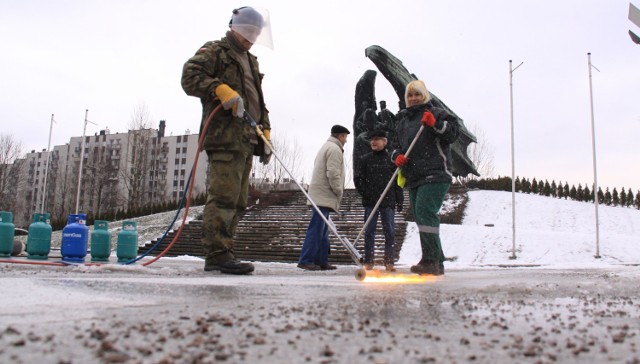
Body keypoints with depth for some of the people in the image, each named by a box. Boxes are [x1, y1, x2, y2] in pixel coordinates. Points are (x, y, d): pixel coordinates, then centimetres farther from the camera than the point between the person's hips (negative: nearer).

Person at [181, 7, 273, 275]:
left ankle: (216, 256, 11)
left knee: (237, 201, 7)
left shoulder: (251, 62, 31)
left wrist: (265, 132, 18)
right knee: (224, 195, -16)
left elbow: (259, 103, 30)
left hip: (247, 140, 9)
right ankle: (218, 253, -14)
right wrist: (221, 89, -22)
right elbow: (190, 76, -10)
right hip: (225, 135, -9)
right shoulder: (214, 51, 6)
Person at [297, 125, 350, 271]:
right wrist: (339, 192, -7)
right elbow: (333, 174, -18)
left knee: (322, 230, 9)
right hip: (324, 195, -11)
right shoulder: (334, 149, -8)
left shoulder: (326, 147, 25)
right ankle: (305, 260, -11)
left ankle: (321, 260, 11)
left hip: (320, 195, 11)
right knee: (316, 229, -11)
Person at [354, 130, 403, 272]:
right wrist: (365, 194, -4)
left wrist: (399, 201, 3)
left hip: (388, 201, 0)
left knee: (390, 232, 0)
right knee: (369, 232, 3)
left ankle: (389, 261, 8)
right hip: (370, 202, 0)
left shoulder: (391, 160, 6)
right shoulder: (365, 159, 6)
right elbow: (357, 178, 7)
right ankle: (368, 261, 10)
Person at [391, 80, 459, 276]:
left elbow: (453, 132, -8)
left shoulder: (435, 113, 2)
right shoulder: (402, 120, 21)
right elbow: (397, 145, 23)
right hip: (413, 178, 8)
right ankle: (437, 263, 19)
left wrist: (435, 124, -23)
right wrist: (397, 156, 2)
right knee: (421, 216, 9)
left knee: (425, 212, -21)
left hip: (435, 174, -8)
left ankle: (431, 261, -17)